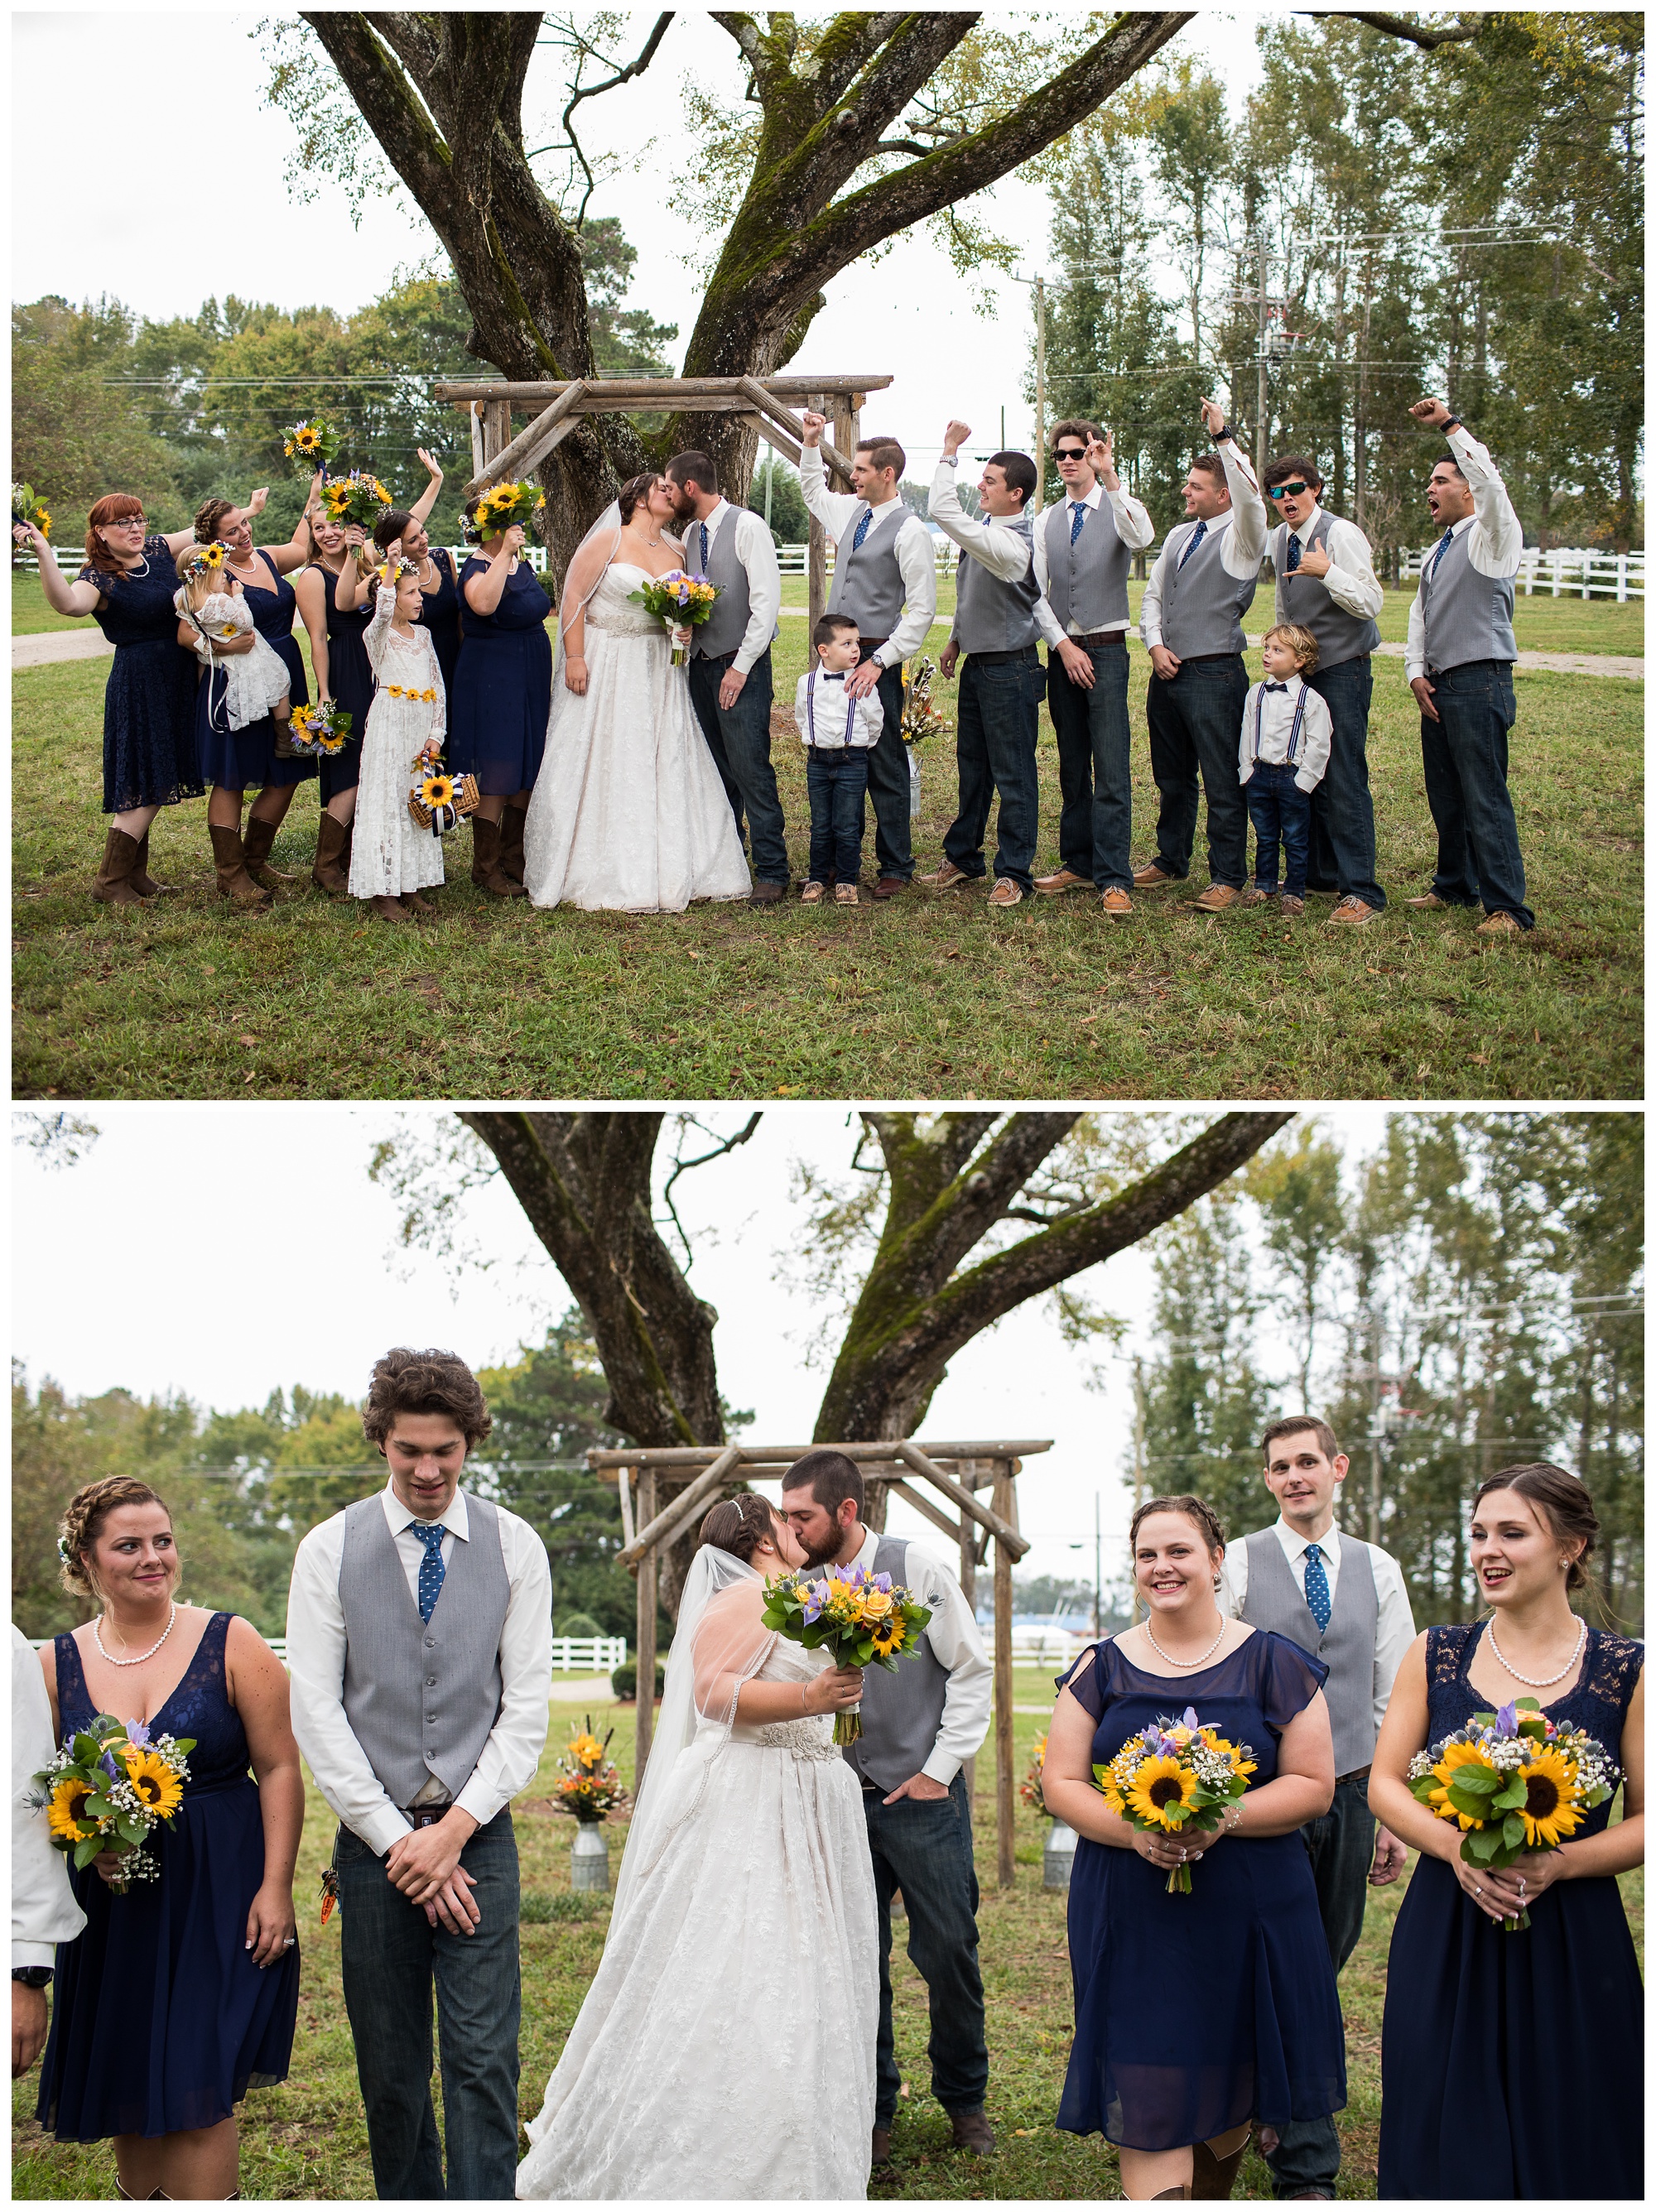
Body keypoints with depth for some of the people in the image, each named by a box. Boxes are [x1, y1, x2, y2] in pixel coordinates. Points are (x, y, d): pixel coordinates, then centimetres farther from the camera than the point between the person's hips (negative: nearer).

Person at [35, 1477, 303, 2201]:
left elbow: (279, 1769, -5)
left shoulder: (230, 1644, -5)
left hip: (218, 1899, -3)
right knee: (128, 2090, 10)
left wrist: (275, 1887, -10)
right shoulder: (56, 1665, 3)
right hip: (111, 1903, 3)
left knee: (195, 2090, -6)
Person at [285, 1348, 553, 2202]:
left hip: (478, 1836, 0)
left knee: (484, 2059, -6)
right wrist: (398, 1840, -8)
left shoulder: (514, 1547, 3)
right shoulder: (330, 1550, 0)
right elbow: (314, 1710, -3)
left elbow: (527, 1703, 1)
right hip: (374, 1836, 0)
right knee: (390, 2067, 7)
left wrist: (457, 1827, -9)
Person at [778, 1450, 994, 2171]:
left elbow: (971, 1671, -3)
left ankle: (964, 2100, 21)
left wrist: (940, 1768, -6)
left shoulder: (916, 1569, -8)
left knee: (949, 1952, 2)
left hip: (922, 1795, -2)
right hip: (841, 1797, 3)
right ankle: (872, 2111, 18)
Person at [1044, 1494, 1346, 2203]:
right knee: (1147, 2102, -7)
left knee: (1230, 2085, 12)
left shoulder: (1273, 1665, 2)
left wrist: (1224, 1818, -18)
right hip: (1131, 1915, 0)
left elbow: (1313, 1785, -2)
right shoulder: (1102, 1669, 6)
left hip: (1247, 1911, 0)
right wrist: (1132, 1830, -16)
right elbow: (1060, 1783, 4)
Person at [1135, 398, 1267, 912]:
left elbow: (1250, 496, -27)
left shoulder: (1240, 537, -6)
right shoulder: (1179, 535, 15)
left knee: (1222, 782, -4)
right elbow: (1151, 595, 18)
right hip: (1166, 671, 7)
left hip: (1214, 672, -7)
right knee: (1172, 778, 18)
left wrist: (1223, 436, -28)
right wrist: (1155, 645, 2)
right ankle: (1170, 861, 30)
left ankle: (1228, 878, 1)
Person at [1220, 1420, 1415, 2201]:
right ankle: (1306, 2167, 5)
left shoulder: (1378, 1571, 8)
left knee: (1324, 1963, 10)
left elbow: (1395, 1702, 10)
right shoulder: (1237, 1565, -2)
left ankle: (1274, 2112, 29)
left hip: (1349, 1797, 3)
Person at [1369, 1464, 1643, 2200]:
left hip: (1572, 1943, -2)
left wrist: (1556, 1863, -18)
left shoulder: (1625, 1671, -2)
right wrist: (1456, 1847, -15)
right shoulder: (1435, 1654, 4)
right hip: (1445, 1939, 2)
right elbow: (1385, 1784, 4)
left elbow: (1643, 1819, -1)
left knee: (1571, 2153, 4)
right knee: (1447, 2149, 6)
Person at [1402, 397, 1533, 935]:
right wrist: (1416, 672, 8)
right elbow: (1419, 616, 23)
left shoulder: (1490, 537, -3)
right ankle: (1455, 886, 26)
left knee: (1485, 799, -12)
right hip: (1436, 687, 9)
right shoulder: (1436, 555, 22)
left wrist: (1450, 425, -21)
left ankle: (1507, 907, -11)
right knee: (1445, 797, 14)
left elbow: (1488, 483, -21)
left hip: (1479, 682, -9)